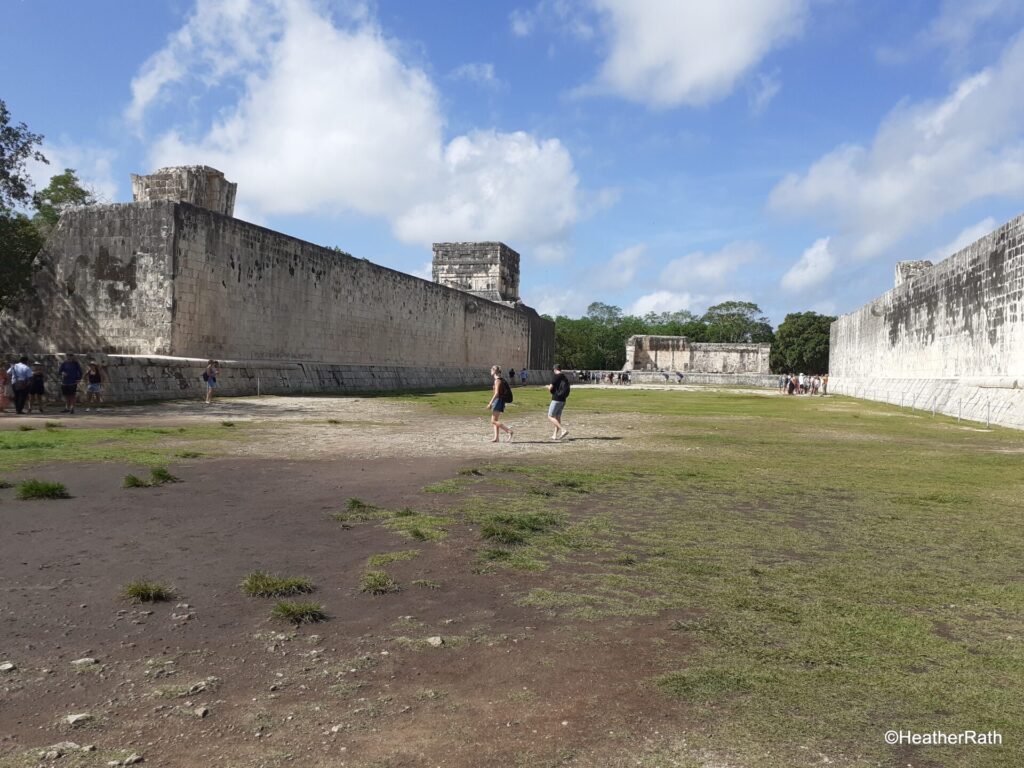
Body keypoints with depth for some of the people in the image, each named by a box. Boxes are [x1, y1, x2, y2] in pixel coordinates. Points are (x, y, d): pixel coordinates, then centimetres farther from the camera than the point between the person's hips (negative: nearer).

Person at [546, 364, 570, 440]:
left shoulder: (555, 377, -10)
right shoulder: (565, 378, 12)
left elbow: (550, 388, -13)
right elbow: (568, 389, 20)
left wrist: (548, 387, 10)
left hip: (556, 399, -8)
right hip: (563, 400, 8)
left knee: (550, 417, -4)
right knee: (557, 417, 13)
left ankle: (563, 430, -18)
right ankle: (555, 435, 13)